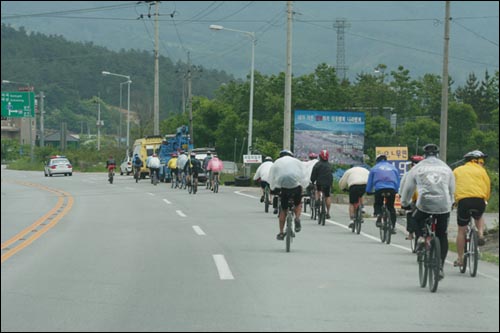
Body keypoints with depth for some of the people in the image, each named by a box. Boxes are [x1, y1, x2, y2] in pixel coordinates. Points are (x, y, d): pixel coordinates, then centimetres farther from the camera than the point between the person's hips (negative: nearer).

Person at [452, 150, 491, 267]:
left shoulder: (457, 171, 21)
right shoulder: (481, 171, 14)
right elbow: (487, 188, 12)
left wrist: (451, 201, 29)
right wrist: (485, 200, 28)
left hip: (462, 200, 0)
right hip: (479, 200, 0)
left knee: (461, 231, 12)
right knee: (479, 217, 34)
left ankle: (460, 259, 13)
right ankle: (481, 234, 7)